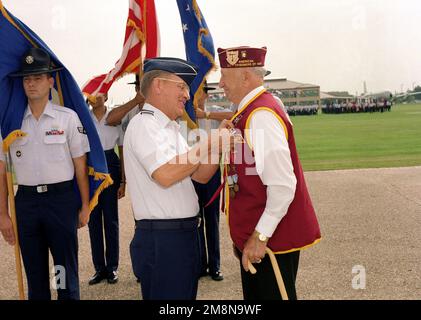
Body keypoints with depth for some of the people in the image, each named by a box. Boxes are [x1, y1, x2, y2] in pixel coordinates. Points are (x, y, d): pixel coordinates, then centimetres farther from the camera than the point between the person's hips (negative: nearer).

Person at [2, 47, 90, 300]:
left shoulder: (67, 117, -4)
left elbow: (80, 165, -1)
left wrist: (85, 207, -1)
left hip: (61, 197, -2)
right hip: (26, 200, 3)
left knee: (66, 268, 7)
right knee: (34, 271, 15)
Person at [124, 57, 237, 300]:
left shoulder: (170, 129, 17)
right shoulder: (144, 124, -12)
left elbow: (200, 175, 15)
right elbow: (165, 175, -27)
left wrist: (220, 141, 0)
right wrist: (210, 143, -18)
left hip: (184, 234, 10)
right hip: (162, 238, -10)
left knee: (186, 294, 18)